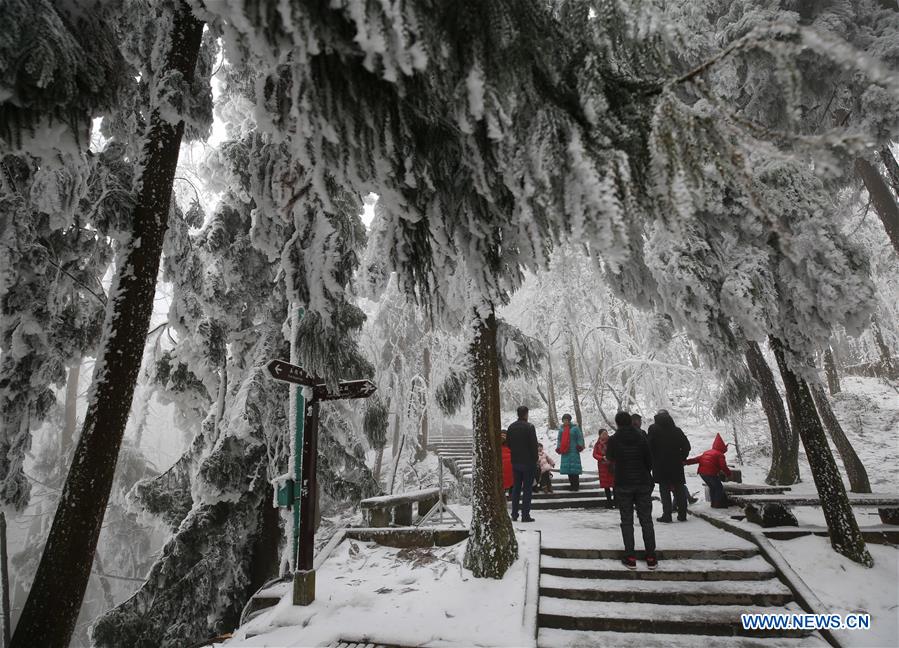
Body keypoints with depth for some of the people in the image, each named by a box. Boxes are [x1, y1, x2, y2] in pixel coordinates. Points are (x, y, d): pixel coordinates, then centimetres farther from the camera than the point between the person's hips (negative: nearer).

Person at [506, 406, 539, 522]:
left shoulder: (511, 427, 4)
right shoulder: (529, 427, -14)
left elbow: (508, 443, 10)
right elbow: (534, 445, -14)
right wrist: (535, 459, -3)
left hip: (515, 462, 5)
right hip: (528, 462, -5)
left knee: (516, 488, 13)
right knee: (527, 489, 1)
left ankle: (514, 514, 17)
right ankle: (525, 515, 3)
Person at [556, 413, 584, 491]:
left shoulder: (575, 428, -2)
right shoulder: (561, 429, 12)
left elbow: (580, 437, -2)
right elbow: (559, 439, 18)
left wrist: (580, 446, -11)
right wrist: (558, 447, 9)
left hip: (573, 451, -5)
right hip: (564, 452, 5)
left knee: (574, 468, -4)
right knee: (567, 467, 7)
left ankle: (576, 484, 4)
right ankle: (572, 484, 17)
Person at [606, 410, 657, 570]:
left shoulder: (613, 440, -8)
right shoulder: (641, 437, -3)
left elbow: (610, 457, 10)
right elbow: (649, 460, 1)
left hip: (623, 485, -2)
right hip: (643, 484, 2)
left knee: (627, 521, 6)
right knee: (646, 520, 10)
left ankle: (630, 558, 5)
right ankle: (651, 557, 13)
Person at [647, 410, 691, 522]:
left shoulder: (653, 429, -4)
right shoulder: (677, 430, 7)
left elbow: (648, 446, -8)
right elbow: (686, 446, 5)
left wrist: (652, 460, 2)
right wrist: (681, 458, 12)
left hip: (660, 466, -3)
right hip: (676, 466, 3)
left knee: (664, 490, 1)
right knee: (679, 490, 12)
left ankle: (667, 515, 0)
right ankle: (682, 514, 16)